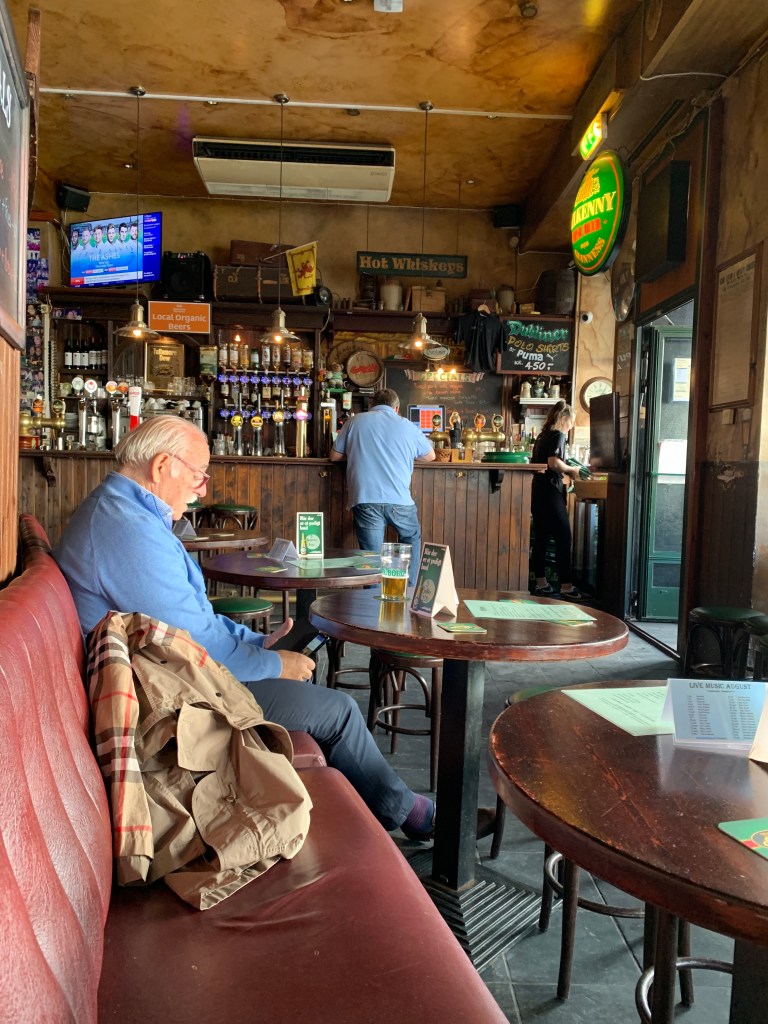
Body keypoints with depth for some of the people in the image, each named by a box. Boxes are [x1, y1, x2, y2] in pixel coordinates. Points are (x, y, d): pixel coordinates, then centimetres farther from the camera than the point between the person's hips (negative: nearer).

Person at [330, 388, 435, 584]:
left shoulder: (354, 422, 11)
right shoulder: (407, 426, 12)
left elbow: (335, 456, 20)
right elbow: (430, 456, 27)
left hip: (365, 500, -1)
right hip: (399, 501, 1)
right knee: (412, 539, 25)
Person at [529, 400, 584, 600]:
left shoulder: (543, 436, 18)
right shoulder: (558, 435, -7)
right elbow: (553, 462, -21)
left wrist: (565, 471, 20)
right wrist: (571, 470, -5)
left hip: (538, 490, 9)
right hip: (550, 492, -9)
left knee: (541, 538, 10)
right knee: (563, 538, -6)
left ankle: (541, 583, 13)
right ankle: (566, 586, -7)